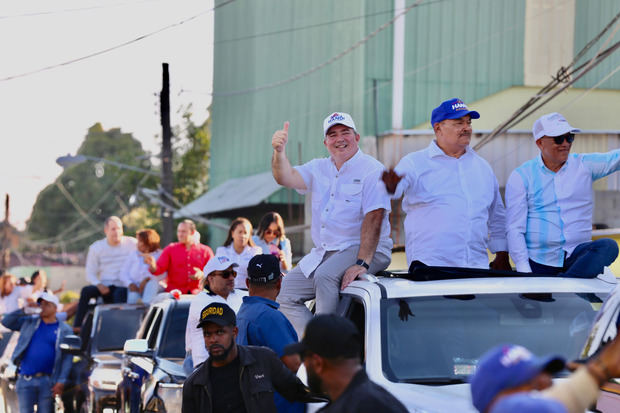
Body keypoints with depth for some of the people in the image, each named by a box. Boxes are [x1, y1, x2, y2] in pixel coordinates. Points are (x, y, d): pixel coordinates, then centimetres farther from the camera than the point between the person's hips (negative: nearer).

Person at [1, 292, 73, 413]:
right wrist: (23, 311, -5)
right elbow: (6, 322, 7)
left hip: (47, 381, -2)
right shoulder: (29, 322, 14)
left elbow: (67, 358, -1)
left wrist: (61, 382, -10)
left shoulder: (64, 330, 5)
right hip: (25, 380, 2)